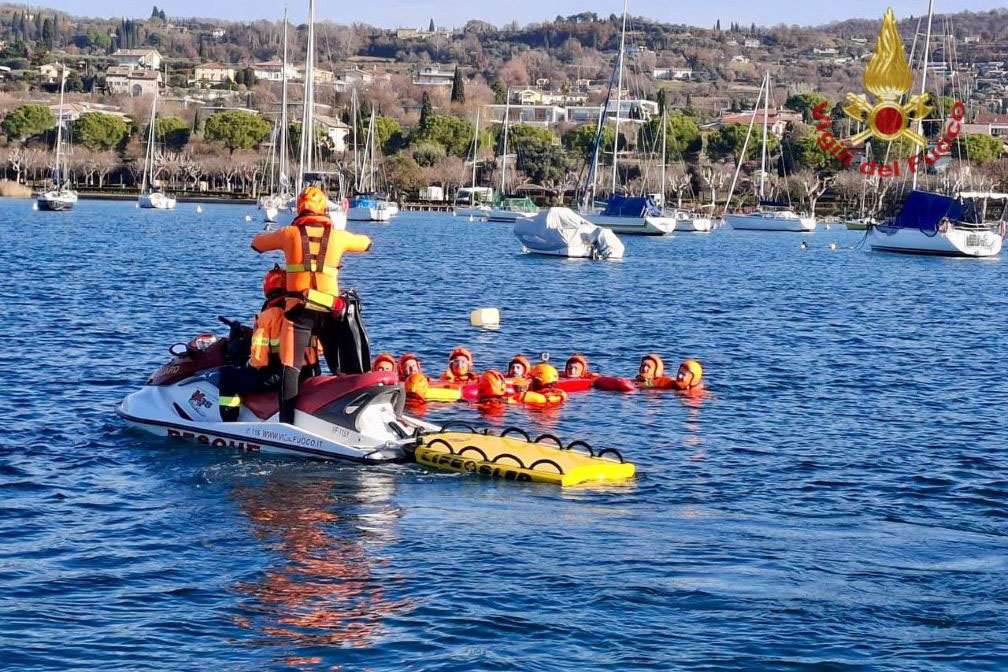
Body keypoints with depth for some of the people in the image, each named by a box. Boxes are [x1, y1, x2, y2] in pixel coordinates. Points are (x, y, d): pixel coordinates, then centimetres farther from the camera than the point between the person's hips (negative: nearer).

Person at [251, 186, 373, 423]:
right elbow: (366, 243, 26)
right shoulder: (338, 236, 6)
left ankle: (287, 421, -16)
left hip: (299, 309, -2)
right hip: (331, 311, 2)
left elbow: (257, 243, 19)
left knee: (290, 367, -5)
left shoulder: (290, 234, 3)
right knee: (340, 370, 13)